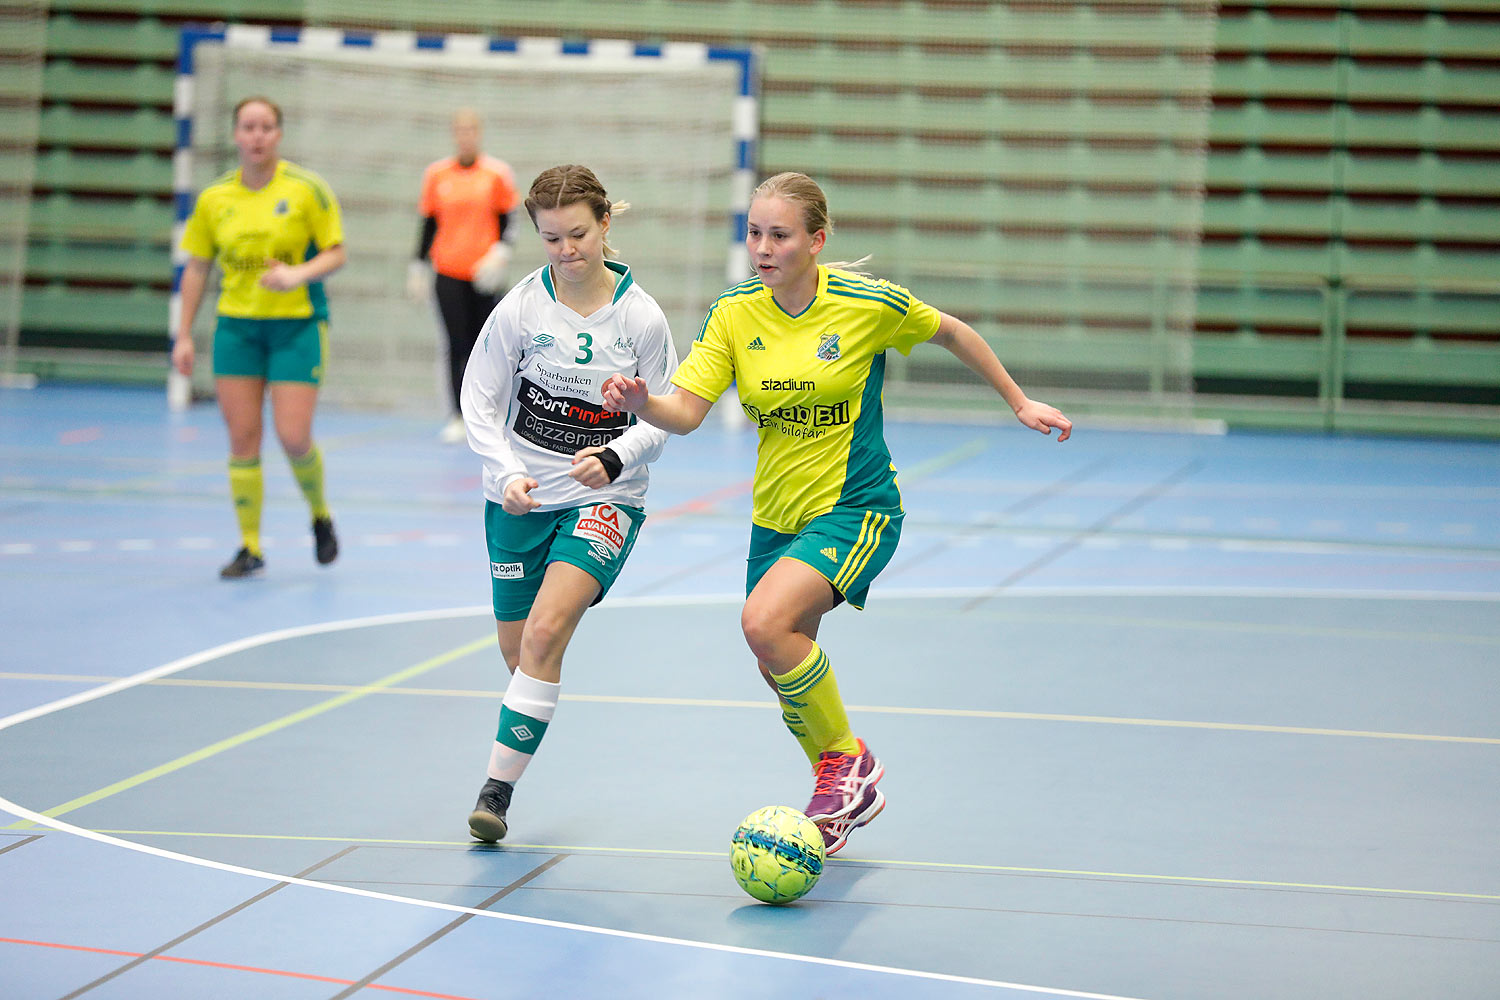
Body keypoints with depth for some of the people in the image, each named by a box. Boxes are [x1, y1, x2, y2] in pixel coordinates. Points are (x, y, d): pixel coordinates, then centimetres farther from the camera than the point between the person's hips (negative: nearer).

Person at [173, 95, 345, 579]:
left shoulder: (307, 189, -5)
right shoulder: (214, 198, 3)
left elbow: (335, 253, -3)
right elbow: (196, 268, 10)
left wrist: (298, 275, -23)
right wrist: (184, 335, 6)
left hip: (298, 325, -3)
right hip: (236, 326, 3)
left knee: (294, 437, -9)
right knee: (242, 439, 0)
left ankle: (320, 514, 21)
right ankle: (250, 547, 9)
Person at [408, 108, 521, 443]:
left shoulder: (497, 173, 2)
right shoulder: (437, 174, 7)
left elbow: (505, 221, 4)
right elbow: (429, 224, 13)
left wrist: (501, 253, -12)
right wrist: (418, 266, 11)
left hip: (485, 275, 0)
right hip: (448, 272, 0)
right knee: (457, 345, -6)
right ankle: (458, 417, -5)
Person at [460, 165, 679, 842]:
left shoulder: (641, 317, -8)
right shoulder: (521, 308, -8)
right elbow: (479, 402, -2)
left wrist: (615, 456, -20)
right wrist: (508, 474, -16)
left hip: (606, 498, -2)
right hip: (521, 498, 2)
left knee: (546, 630, -21)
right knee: (517, 649, 10)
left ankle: (498, 787, -16)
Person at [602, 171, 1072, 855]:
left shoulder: (868, 304, -15)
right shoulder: (734, 315, -5)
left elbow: (951, 333, 4)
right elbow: (685, 411, -12)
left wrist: (1018, 401, 13)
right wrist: (640, 403, -34)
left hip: (855, 509, -6)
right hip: (775, 514, 6)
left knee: (765, 622, -27)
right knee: (782, 670, 11)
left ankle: (847, 758, -6)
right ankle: (847, 799, 37)